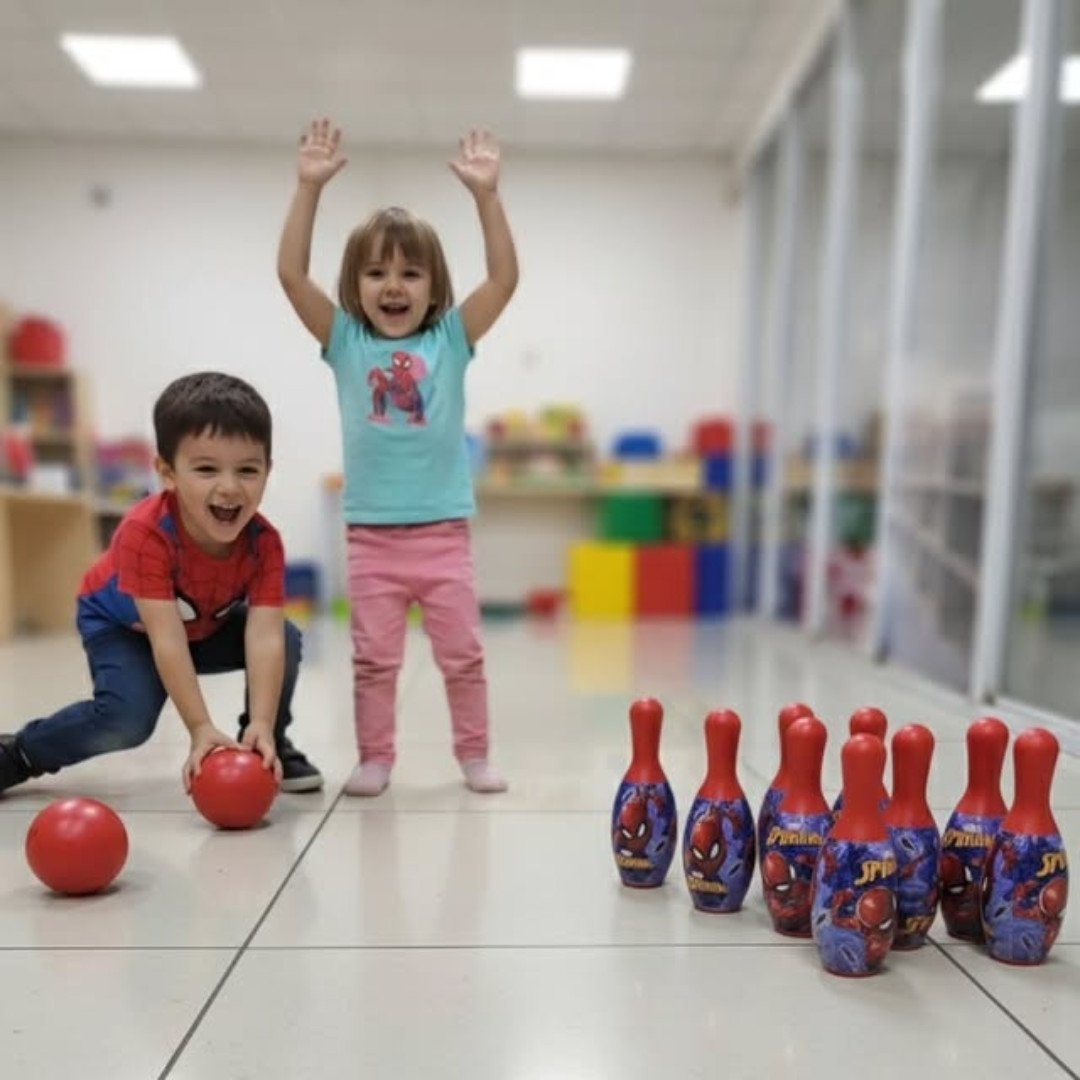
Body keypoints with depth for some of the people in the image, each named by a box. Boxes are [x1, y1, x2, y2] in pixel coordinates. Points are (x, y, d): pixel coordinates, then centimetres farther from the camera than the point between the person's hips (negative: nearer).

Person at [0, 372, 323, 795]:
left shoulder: (264, 542, -29)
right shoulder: (146, 533, -39)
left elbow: (266, 636, -35)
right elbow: (166, 640, -41)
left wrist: (262, 724, -46)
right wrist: (201, 729, -44)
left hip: (207, 625, 4)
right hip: (120, 623, -3)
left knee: (287, 640, -19)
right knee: (128, 719, -26)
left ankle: (270, 745, 4)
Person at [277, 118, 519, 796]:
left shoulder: (451, 339, 1)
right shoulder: (345, 343, 2)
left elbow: (505, 279, -10)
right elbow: (292, 273, -7)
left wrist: (486, 194, -18)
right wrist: (310, 186, -15)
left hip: (443, 530, 0)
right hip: (371, 535, 1)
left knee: (463, 653, 9)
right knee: (375, 658, 10)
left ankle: (475, 754, 24)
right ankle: (375, 758, 24)